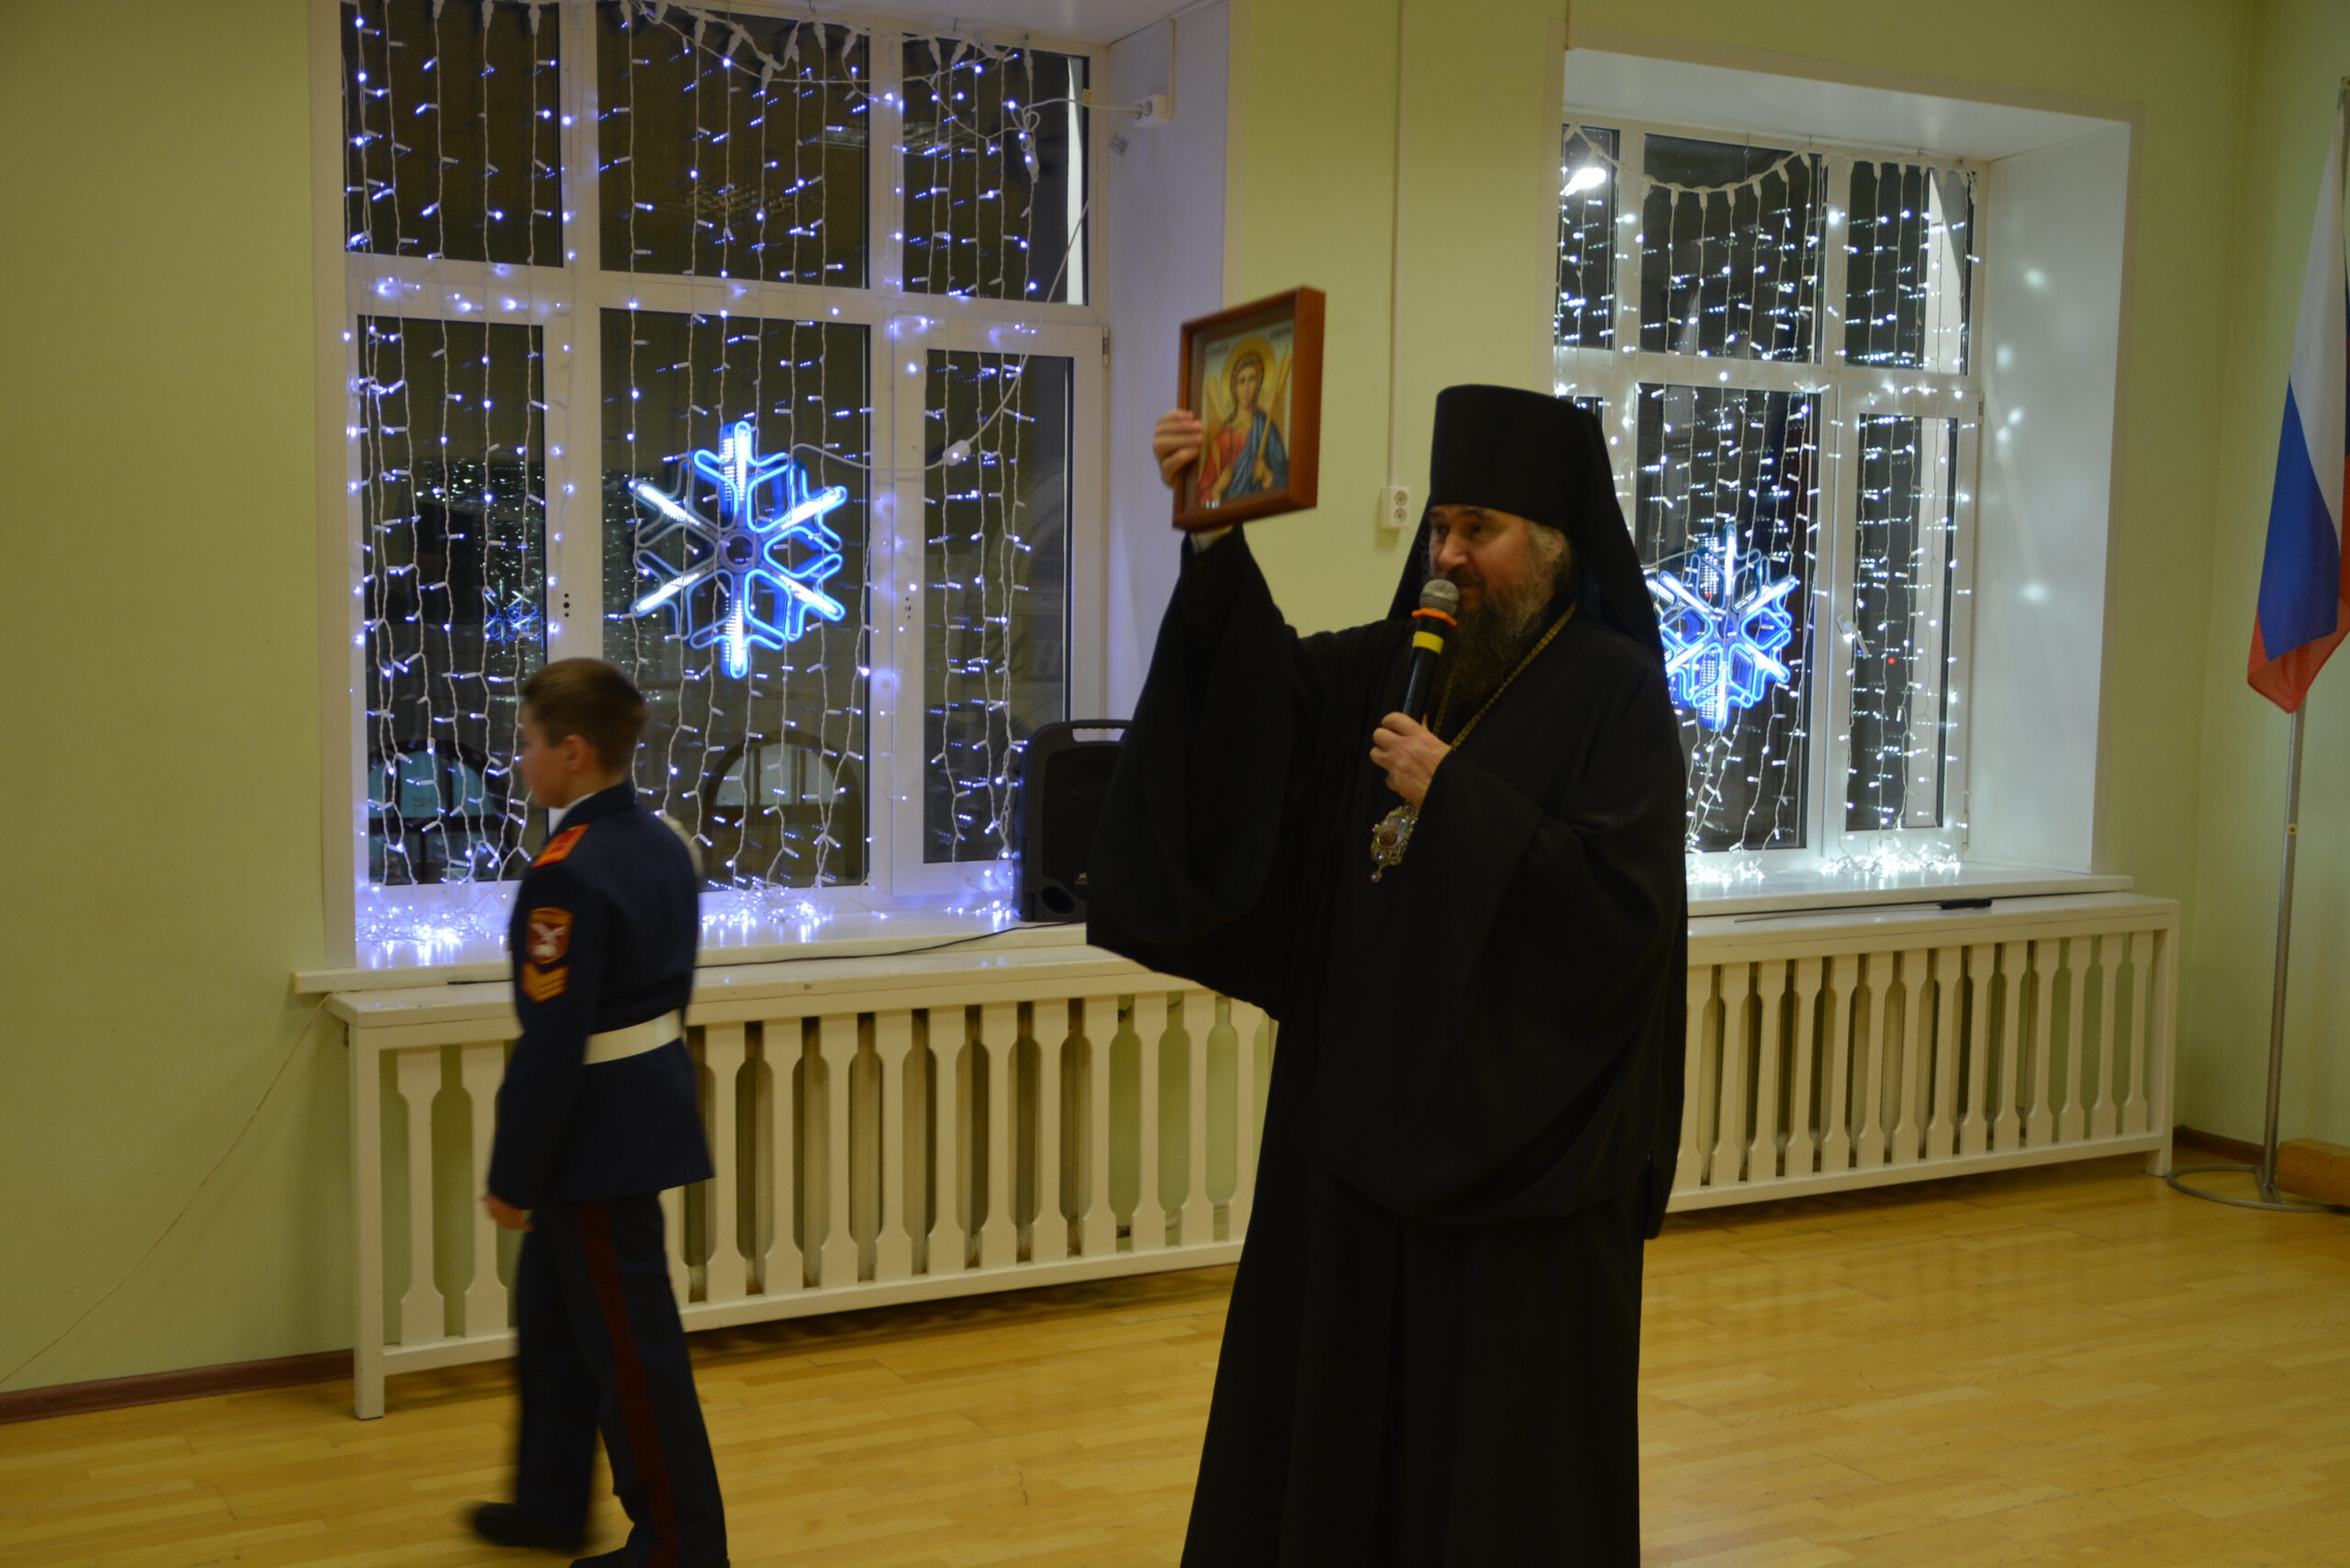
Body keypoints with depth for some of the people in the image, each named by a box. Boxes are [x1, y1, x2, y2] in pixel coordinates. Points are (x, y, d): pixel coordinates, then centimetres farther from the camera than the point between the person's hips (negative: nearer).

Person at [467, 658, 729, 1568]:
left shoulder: (565, 876, -22)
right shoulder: (661, 845, 6)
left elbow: (551, 1042, -22)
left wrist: (511, 1177, -14)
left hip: (597, 1132, -10)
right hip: (653, 1098, 10)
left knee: (627, 1342, 3)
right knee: (552, 1312, 23)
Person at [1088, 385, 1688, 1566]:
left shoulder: (1614, 689, -8)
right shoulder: (1401, 662, 9)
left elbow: (1621, 897, -18)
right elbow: (1259, 693, -5)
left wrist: (1455, 798, -18)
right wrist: (1212, 541, -18)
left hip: (1521, 1126, -5)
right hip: (1378, 1099, 6)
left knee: (1501, 1418, 5)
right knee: (1348, 1400, 13)